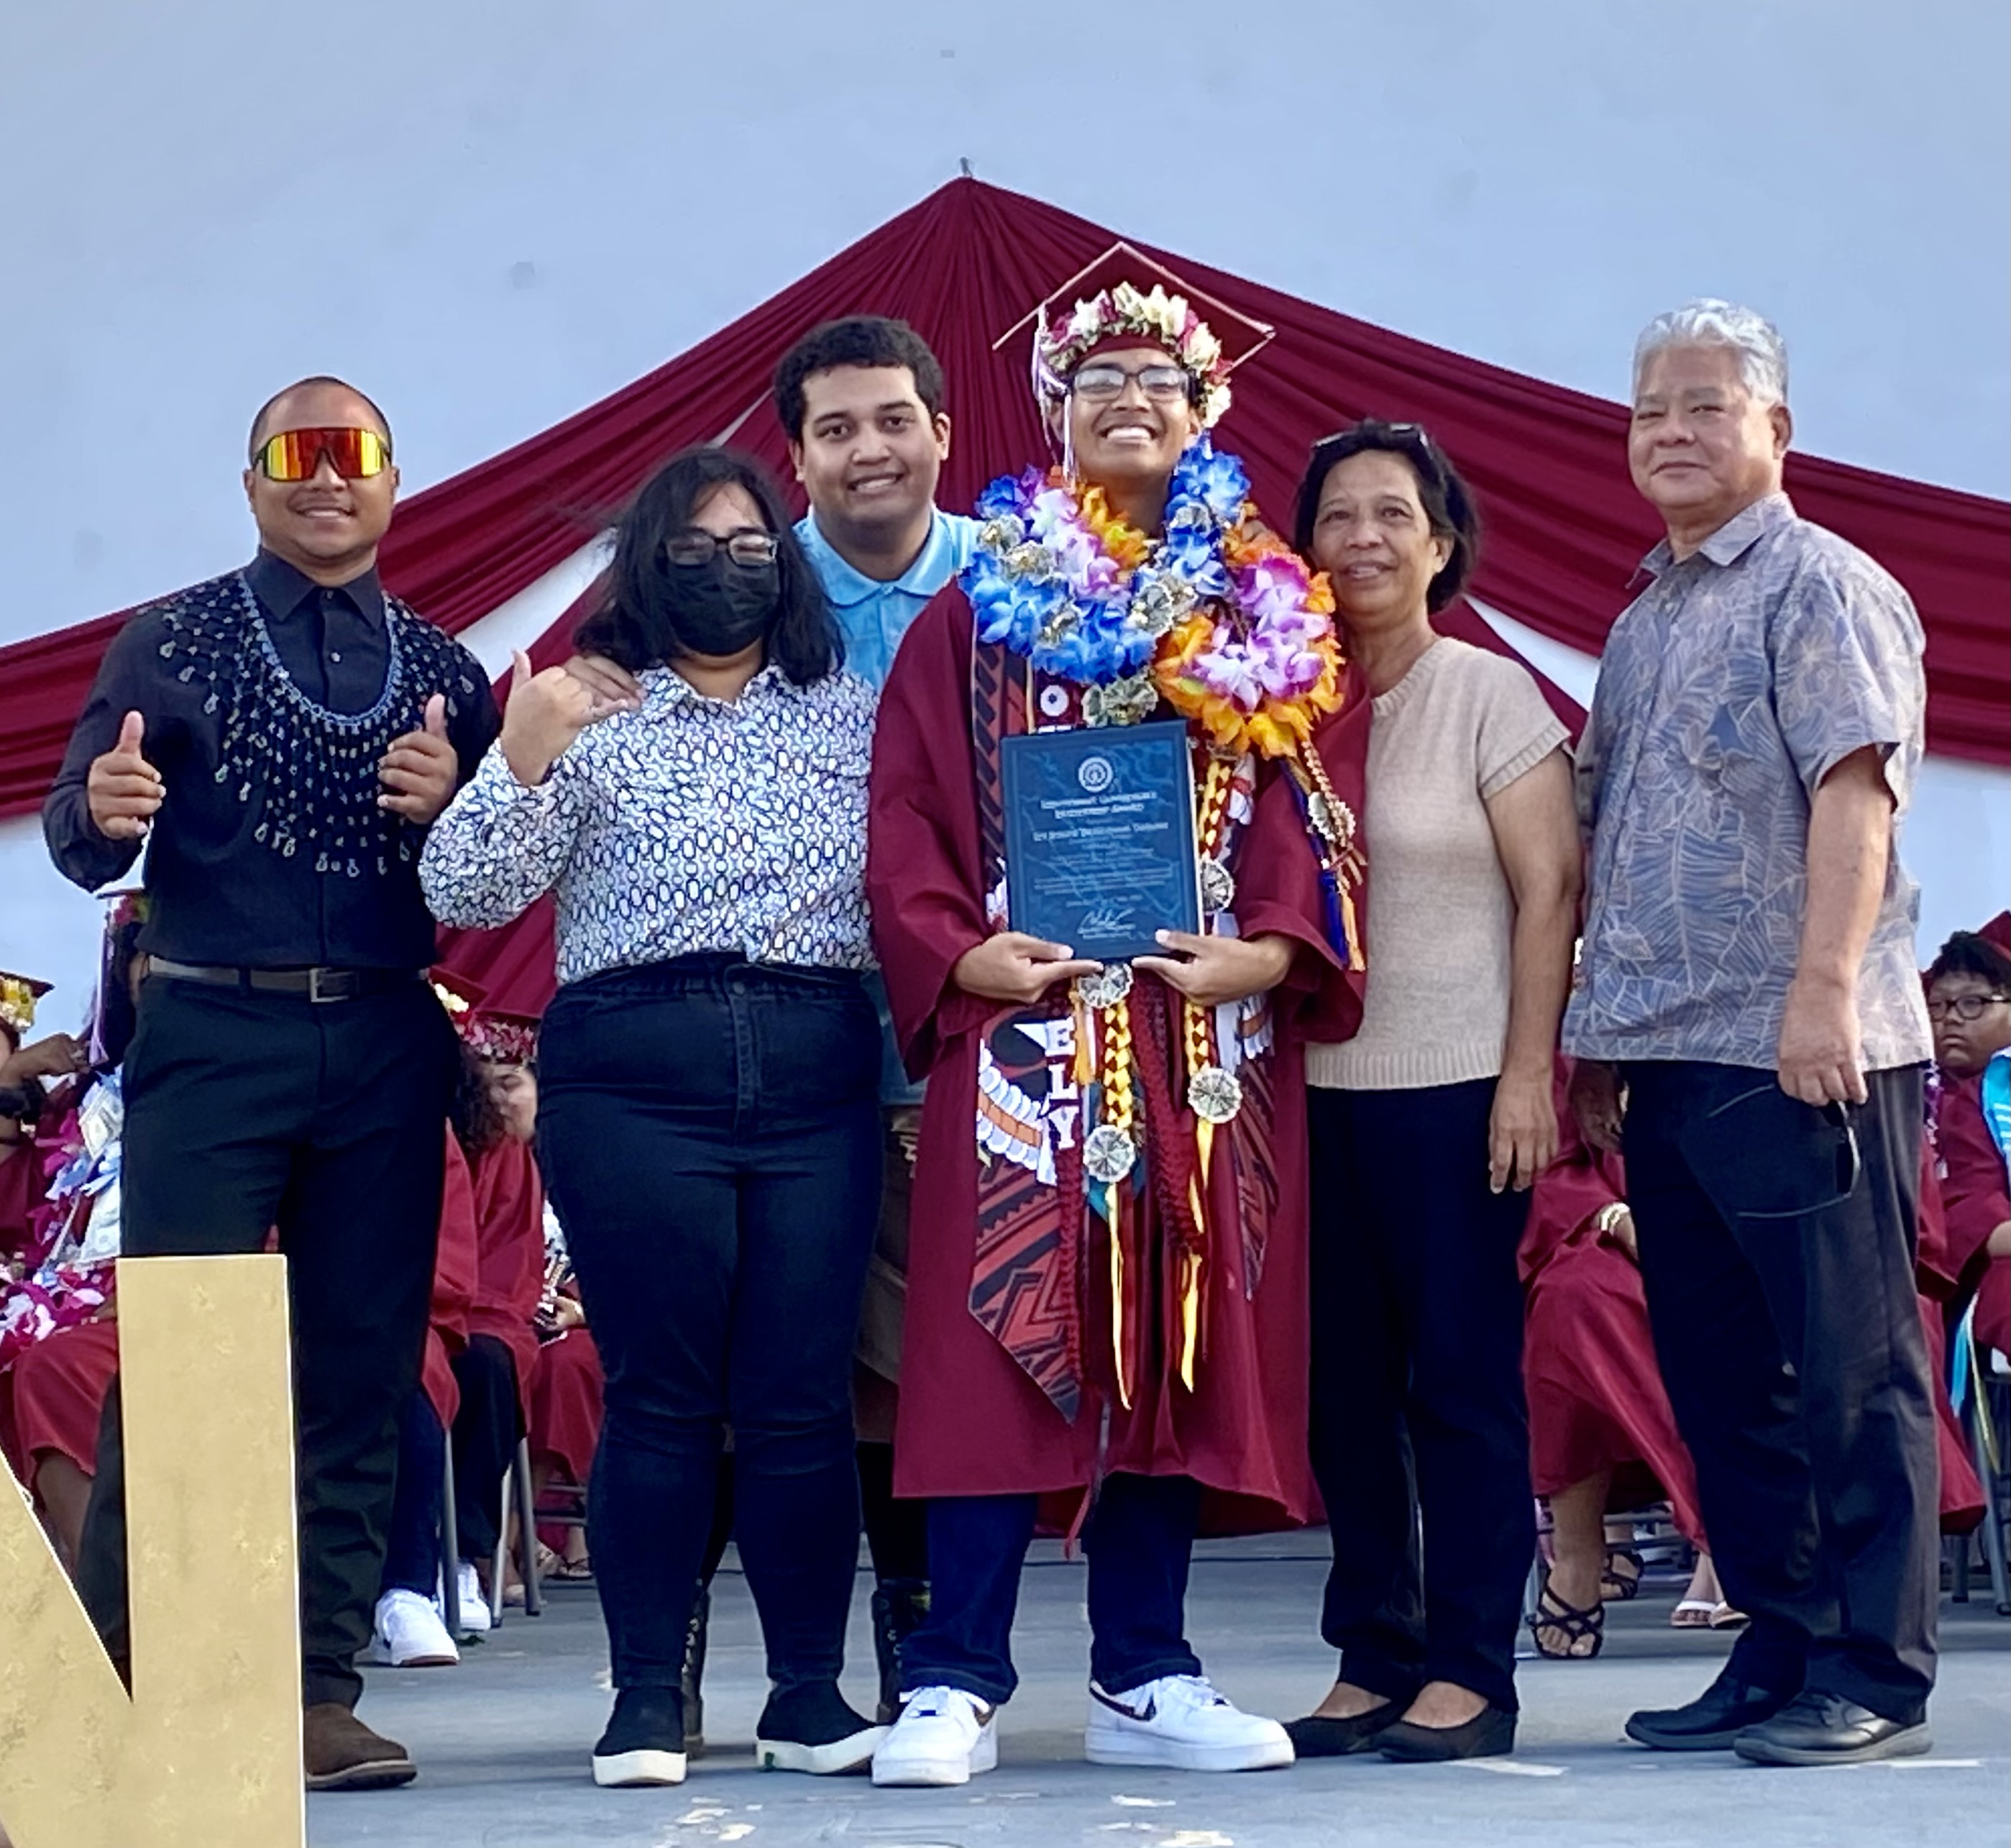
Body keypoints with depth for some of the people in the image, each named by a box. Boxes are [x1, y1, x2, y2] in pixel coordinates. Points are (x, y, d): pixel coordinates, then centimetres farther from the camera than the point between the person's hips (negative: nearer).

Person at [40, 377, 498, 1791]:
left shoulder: (444, 670, 14)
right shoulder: (170, 643, 8)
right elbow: (85, 849, 1)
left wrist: (449, 808, -10)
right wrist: (100, 810, -22)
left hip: (385, 1047, 2)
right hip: (212, 1038, -2)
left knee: (362, 1371, 2)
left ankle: (319, 1691, 8)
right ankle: (119, 1688, 2)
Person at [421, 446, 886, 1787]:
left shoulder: (851, 714, 13)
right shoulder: (590, 716, 6)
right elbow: (466, 894, -1)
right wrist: (521, 762, -15)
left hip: (820, 1072, 2)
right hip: (634, 1074, -2)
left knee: (806, 1395, 3)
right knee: (661, 1394, 1)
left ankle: (811, 1697, 13)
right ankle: (648, 1702, 10)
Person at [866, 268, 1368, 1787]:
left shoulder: (1272, 613, 12)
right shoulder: (981, 605, 8)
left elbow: (1317, 808, 6)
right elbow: (907, 817, 3)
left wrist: (1273, 949, -10)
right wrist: (960, 951, -12)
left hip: (1212, 1033, 2)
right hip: (1022, 1025, -2)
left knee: (1180, 1343, 5)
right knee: (999, 1339, -6)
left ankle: (1146, 1679, 14)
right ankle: (956, 1683, -1)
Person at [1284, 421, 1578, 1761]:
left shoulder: (1491, 695, -2)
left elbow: (1550, 890, -6)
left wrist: (1529, 1072, -13)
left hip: (1455, 1085, -4)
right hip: (1319, 1086, 5)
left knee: (1463, 1375, -1)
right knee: (1345, 1384, 7)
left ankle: (1469, 1673, 5)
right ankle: (1371, 1661, 16)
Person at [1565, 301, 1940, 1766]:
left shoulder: (1820, 587, -4)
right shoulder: (1640, 624, 20)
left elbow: (1853, 792, -15)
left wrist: (1823, 988, -24)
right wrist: (1597, 1035, 18)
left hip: (1798, 1056, -8)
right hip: (1668, 1057, 8)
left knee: (1846, 1371, -2)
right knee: (1721, 1377, 10)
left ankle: (1872, 1677, 4)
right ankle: (1777, 1658, 19)